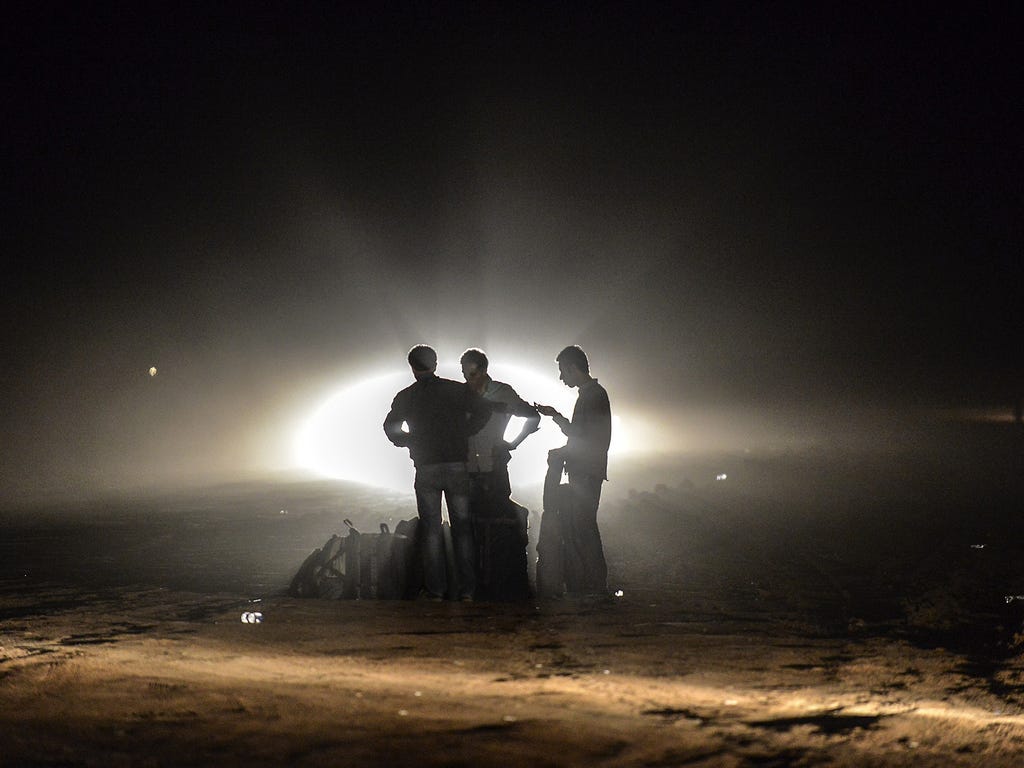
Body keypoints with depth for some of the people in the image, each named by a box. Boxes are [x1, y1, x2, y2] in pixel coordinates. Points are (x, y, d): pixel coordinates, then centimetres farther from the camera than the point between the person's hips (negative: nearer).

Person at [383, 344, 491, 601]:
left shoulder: (406, 397, 2)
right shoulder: (456, 390, 1)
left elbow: (390, 428, -1)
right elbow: (483, 412, -8)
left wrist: (411, 442, 12)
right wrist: (463, 433, 2)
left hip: (426, 469, 0)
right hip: (457, 466, 0)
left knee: (431, 529, 6)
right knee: (462, 527, 6)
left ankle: (436, 589, 3)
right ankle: (467, 589, 3)